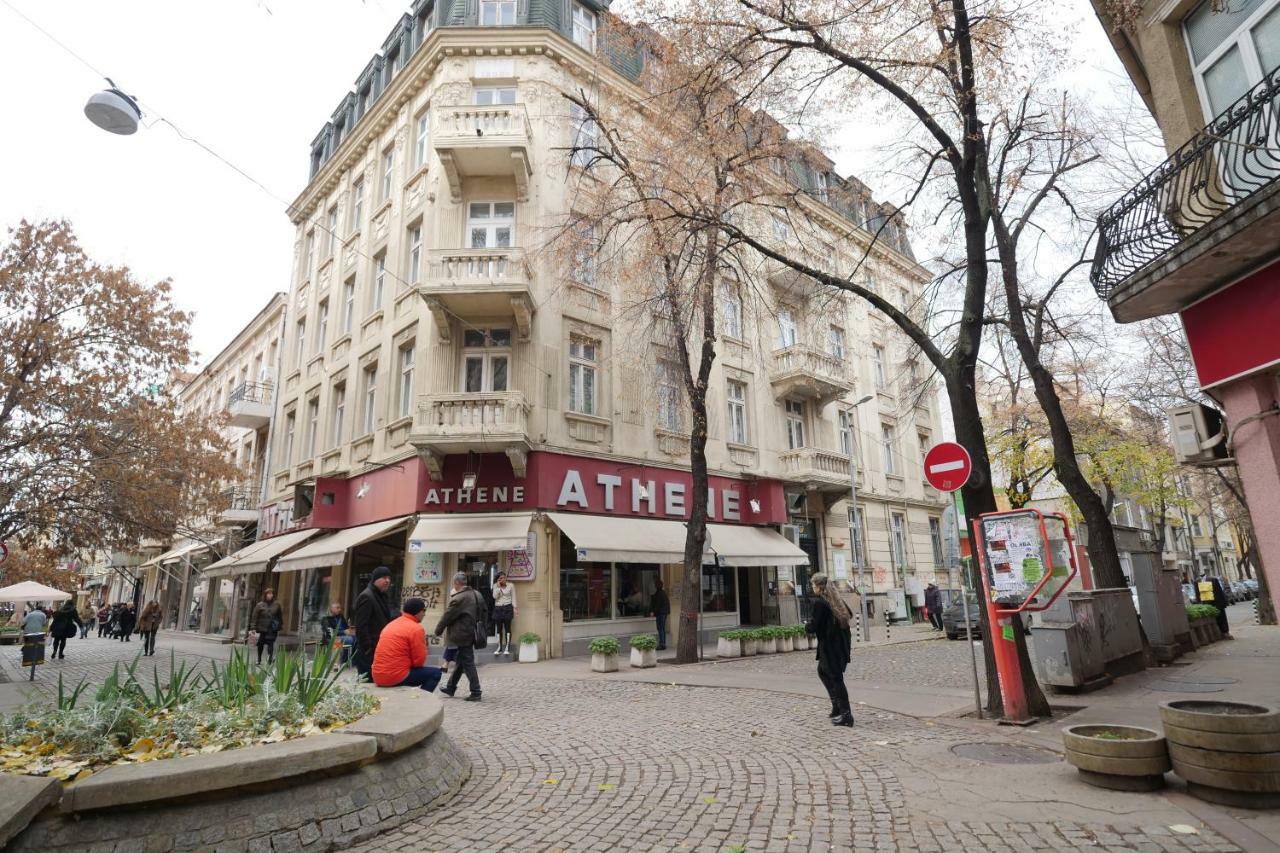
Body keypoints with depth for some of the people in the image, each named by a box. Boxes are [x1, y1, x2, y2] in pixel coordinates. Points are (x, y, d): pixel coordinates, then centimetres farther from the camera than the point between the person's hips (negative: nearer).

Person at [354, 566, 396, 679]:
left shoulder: (383, 597, 19)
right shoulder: (366, 597, -12)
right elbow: (361, 626, -18)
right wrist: (367, 648, -20)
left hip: (380, 647, 9)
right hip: (369, 650, -9)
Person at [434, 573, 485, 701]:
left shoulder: (458, 599, -20)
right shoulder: (477, 594, 6)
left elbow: (447, 616, -12)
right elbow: (483, 613, 15)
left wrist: (437, 631, 3)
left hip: (462, 636, -9)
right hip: (472, 634, 9)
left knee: (468, 664, -2)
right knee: (459, 662, 20)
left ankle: (476, 693, 1)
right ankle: (451, 687, 32)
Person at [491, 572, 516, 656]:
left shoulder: (510, 586, 2)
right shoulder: (495, 586, 6)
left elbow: (513, 597, 3)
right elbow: (495, 596, -6)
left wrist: (514, 608, -4)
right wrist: (498, 586, -10)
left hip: (507, 608, -2)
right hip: (498, 608, 2)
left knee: (507, 628, -2)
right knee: (499, 629, 5)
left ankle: (507, 648, 1)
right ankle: (499, 648, 12)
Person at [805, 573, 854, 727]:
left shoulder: (818, 602, -18)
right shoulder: (836, 599, 8)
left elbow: (812, 627, -20)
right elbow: (848, 614, 21)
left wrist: (807, 626, 1)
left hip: (829, 645, -9)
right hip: (841, 643, 9)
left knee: (835, 677, -1)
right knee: (822, 671, 22)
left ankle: (846, 715, 3)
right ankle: (838, 707, 27)